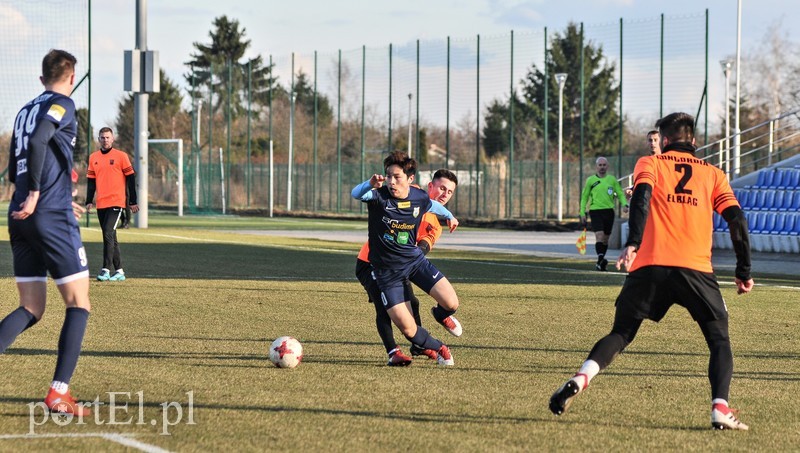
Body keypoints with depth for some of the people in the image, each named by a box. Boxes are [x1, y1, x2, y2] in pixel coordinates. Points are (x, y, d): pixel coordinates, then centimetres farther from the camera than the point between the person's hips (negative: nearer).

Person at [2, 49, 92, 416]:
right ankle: (59, 393, -8)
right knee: (78, 305, 1)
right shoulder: (62, 105, -4)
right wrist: (36, 194, -19)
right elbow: (38, 142, -23)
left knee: (31, 310, 10)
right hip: (52, 217, -7)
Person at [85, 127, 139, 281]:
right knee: (110, 237, 9)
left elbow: (130, 178, 0)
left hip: (116, 202, -6)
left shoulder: (121, 156, -2)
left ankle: (106, 270, -18)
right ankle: (119, 271, 15)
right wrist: (89, 201, 10)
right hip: (101, 204, 6)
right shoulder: (94, 157, 12)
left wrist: (133, 202, -2)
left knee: (108, 234, -17)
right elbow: (91, 180, 18)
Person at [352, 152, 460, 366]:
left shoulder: (419, 198, -6)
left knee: (451, 303, -11)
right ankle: (439, 349, 23)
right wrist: (370, 184, -62)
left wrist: (449, 216, 38)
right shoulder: (379, 196, -19)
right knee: (408, 329, -9)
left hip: (414, 259, 3)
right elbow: (356, 194, -40)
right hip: (387, 270, -3)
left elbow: (433, 204, 19)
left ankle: (441, 316, 30)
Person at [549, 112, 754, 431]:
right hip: (696, 269, 0)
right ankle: (720, 409, -8)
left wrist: (633, 244, -17)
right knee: (719, 339, 11)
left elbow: (642, 195, -7)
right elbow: (737, 220, 8)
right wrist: (744, 272, 11)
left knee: (620, 334, 13)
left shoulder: (649, 164, 14)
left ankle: (581, 378, -11)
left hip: (649, 266, 0)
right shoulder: (713, 173, 18)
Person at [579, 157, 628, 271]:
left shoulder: (612, 180, 9)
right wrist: (582, 213, 4)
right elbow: (584, 197, 10)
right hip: (595, 210, -3)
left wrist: (624, 204, -9)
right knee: (599, 235, -19)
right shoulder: (591, 180, 5)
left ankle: (600, 262, 18)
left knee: (605, 238, 7)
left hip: (609, 211, 3)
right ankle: (600, 258, -29)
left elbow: (620, 194, 11)